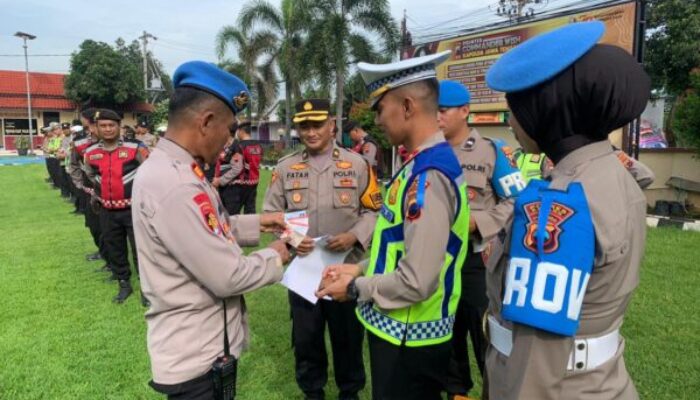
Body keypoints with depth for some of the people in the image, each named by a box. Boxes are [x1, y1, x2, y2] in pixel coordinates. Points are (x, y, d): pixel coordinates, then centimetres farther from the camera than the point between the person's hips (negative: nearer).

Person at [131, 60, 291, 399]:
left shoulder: (169, 168, 3)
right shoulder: (175, 185, -31)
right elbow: (228, 277, -28)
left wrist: (257, 223, 9)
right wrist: (275, 256, -11)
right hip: (196, 356, -10)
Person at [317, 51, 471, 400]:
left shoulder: (428, 175, -26)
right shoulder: (423, 165, 4)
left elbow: (416, 282, -29)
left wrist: (355, 288, -15)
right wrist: (360, 270, 6)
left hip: (407, 338, -8)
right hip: (404, 330, 9)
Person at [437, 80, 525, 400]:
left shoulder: (492, 151, -6)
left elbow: (516, 201, -8)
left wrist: (477, 223, -18)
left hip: (478, 258, -4)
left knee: (486, 332, 8)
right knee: (448, 330, 18)